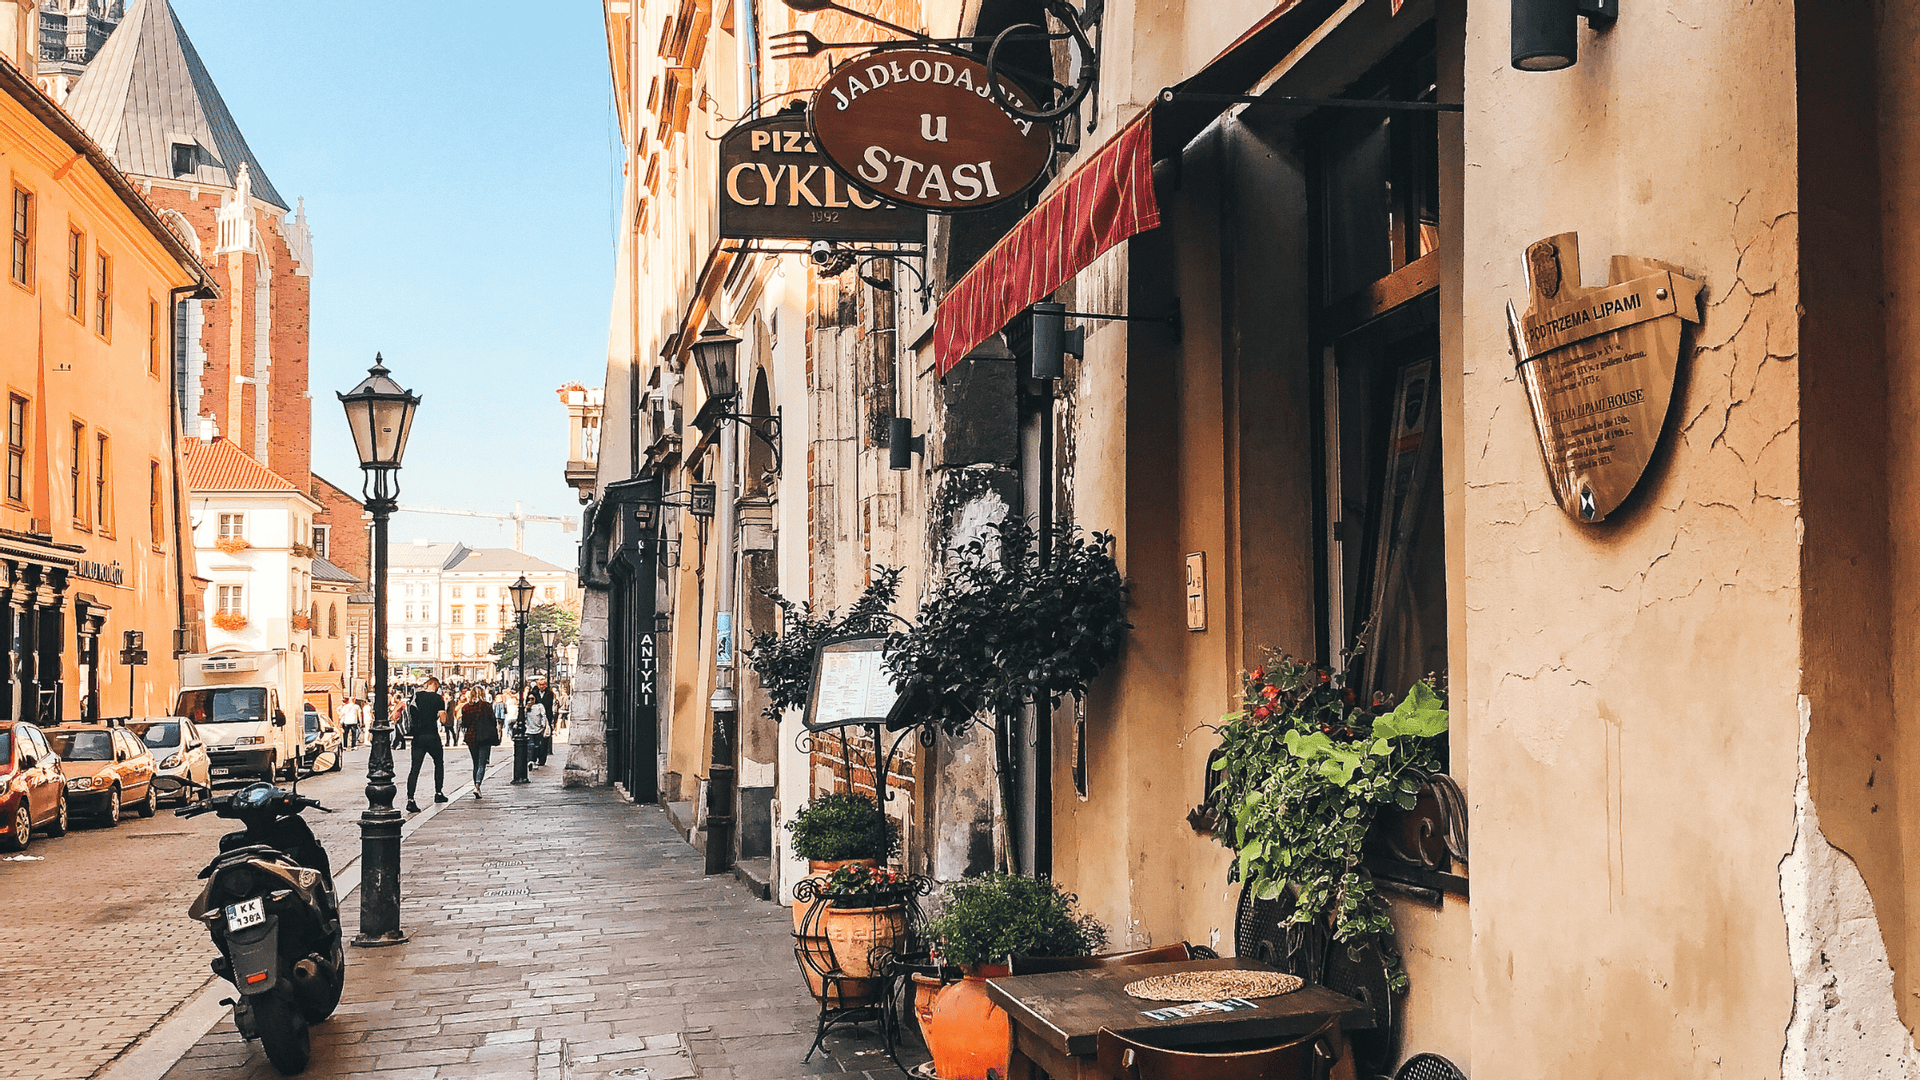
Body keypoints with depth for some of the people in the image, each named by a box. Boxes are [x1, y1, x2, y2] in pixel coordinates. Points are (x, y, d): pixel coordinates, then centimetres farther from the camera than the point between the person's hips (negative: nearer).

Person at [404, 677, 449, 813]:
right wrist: (444, 707, 8)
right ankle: (438, 793, 27)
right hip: (432, 737, -2)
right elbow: (443, 721, -7)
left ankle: (410, 799, -14)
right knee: (439, 763, 22)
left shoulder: (417, 696, 4)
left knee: (415, 768, -1)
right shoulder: (438, 698, -5)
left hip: (418, 737, 2)